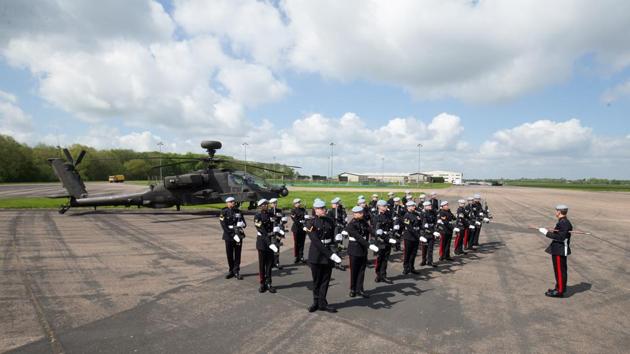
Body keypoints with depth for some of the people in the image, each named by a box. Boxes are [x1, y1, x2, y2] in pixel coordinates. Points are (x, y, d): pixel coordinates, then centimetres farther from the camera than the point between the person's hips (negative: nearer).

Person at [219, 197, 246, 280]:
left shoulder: (238, 211, 8)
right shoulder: (224, 213, -5)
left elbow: (244, 223, 10)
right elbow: (224, 226, -13)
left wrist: (242, 224, -14)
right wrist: (233, 235, -19)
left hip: (239, 235, 3)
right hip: (229, 236, -2)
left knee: (237, 254, 4)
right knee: (229, 254, 6)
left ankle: (236, 271, 12)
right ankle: (231, 271, 22)